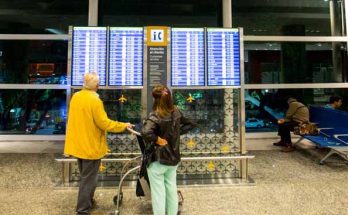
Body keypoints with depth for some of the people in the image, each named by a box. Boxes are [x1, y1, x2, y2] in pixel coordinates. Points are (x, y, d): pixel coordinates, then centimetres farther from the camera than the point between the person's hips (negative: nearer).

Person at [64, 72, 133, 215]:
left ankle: (87, 202, 40)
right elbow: (104, 123, -21)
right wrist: (124, 125, -11)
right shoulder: (95, 100, -21)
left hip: (78, 144, 8)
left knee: (85, 177, 24)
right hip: (91, 146, -8)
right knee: (88, 179, 5)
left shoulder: (75, 97, 2)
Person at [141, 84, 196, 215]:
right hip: (173, 158, 6)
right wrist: (177, 132, 4)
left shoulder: (155, 116, -23)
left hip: (157, 160, -6)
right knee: (172, 190, 21)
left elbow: (146, 133, -41)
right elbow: (191, 124, 10)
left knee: (158, 193, 9)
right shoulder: (177, 112, -4)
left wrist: (157, 139, -24)